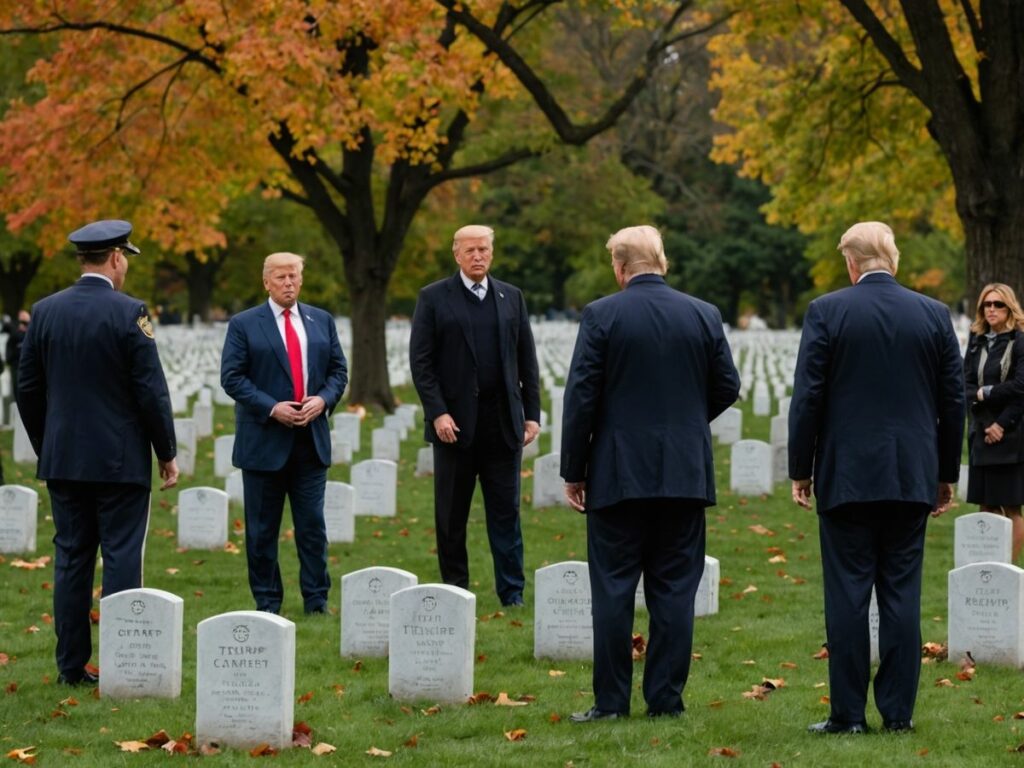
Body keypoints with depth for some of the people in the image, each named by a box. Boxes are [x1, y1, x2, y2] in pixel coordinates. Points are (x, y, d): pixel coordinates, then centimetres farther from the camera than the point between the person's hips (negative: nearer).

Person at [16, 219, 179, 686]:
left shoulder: (45, 311, 4)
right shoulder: (128, 313, -11)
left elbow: (27, 389, 8)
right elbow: (151, 391, -11)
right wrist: (167, 454, -1)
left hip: (63, 459, 5)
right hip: (121, 462, -5)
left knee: (71, 559, 8)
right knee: (121, 559, -1)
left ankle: (72, 665, 10)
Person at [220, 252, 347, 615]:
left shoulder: (322, 322, 11)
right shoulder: (244, 324, 0)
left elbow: (338, 370, 12)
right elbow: (232, 377, -6)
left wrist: (323, 399, -8)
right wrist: (271, 408, -16)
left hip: (311, 439, 3)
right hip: (264, 439, -3)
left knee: (313, 524, 3)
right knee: (262, 529, 3)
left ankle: (317, 601, 9)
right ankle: (267, 603, 10)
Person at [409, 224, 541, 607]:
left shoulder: (512, 298, 11)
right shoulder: (434, 298, 2)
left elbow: (527, 360, 11)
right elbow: (421, 360, -2)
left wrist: (532, 414, 5)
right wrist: (437, 412, -11)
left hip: (503, 423, 2)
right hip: (455, 423, -2)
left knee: (505, 512, 2)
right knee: (451, 516, 4)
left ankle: (512, 592, 4)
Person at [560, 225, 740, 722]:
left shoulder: (601, 316, -7)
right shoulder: (704, 315, 3)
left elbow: (581, 397, -7)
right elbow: (727, 387, 8)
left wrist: (573, 471, 0)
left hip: (619, 473, -3)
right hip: (685, 473, 3)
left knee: (613, 589, 2)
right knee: (674, 588, 6)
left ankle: (611, 700, 2)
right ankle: (666, 699, 6)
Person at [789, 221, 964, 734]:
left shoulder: (826, 312, -5)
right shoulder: (934, 315, 4)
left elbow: (807, 398, -5)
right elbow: (953, 400, 8)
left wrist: (801, 471, 3)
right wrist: (947, 474, 17)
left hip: (846, 476, -3)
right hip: (912, 477, 3)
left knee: (847, 593, 0)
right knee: (902, 592, 5)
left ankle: (848, 712, 0)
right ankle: (898, 711, 5)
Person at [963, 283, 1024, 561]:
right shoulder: (976, 342, 12)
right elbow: (965, 386, 6)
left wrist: (985, 393, -11)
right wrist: (981, 395, -12)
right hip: (981, 434, 6)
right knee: (987, 508, 5)